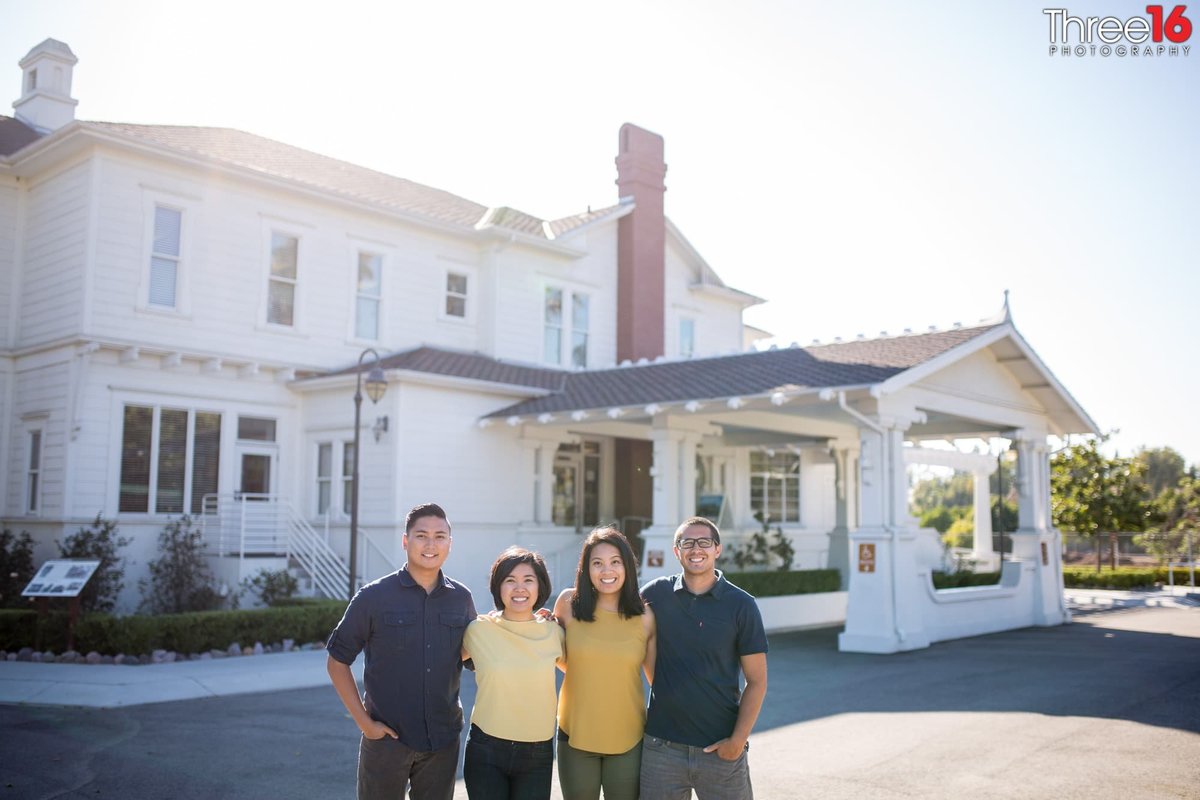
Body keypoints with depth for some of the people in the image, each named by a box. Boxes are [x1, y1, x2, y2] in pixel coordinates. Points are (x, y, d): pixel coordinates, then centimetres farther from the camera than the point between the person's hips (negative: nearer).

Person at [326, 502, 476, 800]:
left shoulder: (461, 598, 1)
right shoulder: (374, 596, -7)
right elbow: (337, 661, -2)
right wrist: (364, 722, -8)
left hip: (443, 742, 3)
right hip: (386, 739, -3)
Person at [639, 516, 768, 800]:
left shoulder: (742, 605, -2)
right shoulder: (655, 594, 1)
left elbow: (756, 682, -1)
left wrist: (738, 740, -8)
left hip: (721, 749, -1)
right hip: (661, 745, 1)